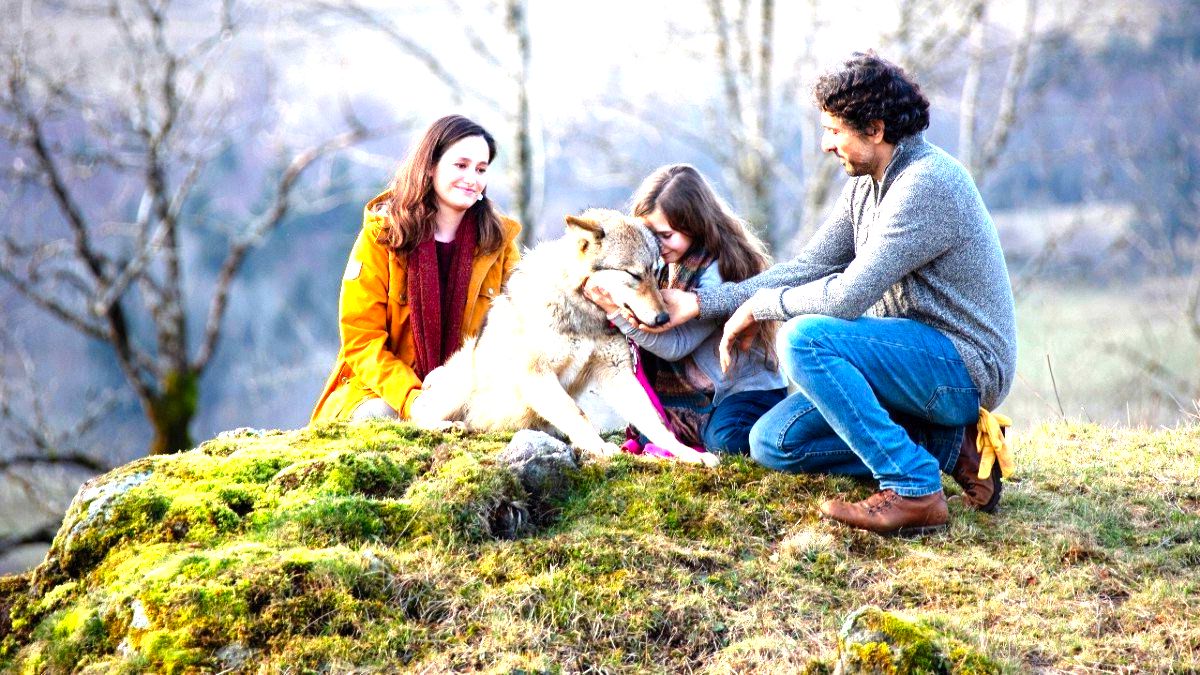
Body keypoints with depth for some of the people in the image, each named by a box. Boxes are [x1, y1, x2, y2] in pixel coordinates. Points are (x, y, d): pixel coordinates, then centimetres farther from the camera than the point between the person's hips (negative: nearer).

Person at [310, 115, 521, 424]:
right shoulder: (381, 235, -5)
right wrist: (412, 399, -25)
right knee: (378, 417, -35)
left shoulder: (499, 242, 3)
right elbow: (361, 340, -8)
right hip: (381, 390, -2)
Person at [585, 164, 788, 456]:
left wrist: (618, 312, -30)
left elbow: (676, 345, -24)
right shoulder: (669, 265, 3)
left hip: (749, 388, -7)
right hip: (702, 391, 7)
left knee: (725, 442, -30)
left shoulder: (719, 270, -22)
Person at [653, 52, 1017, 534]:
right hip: (918, 358, 10)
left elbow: (847, 296, -26)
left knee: (806, 338, -28)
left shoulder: (926, 183, -21)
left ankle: (914, 491, -22)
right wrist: (701, 302, 5)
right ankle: (952, 447, 3)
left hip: (963, 366, -10)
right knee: (774, 442, 0)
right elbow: (807, 269, 11)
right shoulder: (866, 183, 9)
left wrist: (761, 304, -10)